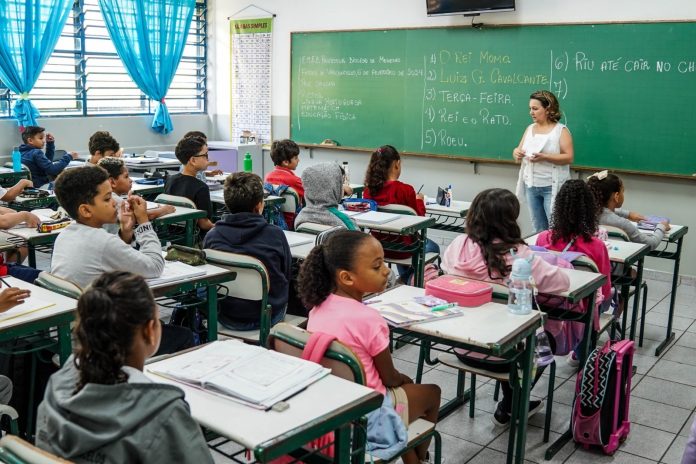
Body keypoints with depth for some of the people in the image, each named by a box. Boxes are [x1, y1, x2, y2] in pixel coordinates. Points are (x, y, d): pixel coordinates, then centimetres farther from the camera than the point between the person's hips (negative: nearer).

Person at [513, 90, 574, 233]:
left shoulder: (561, 130, -6)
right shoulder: (530, 128, 11)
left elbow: (569, 157, -13)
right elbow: (519, 151, 13)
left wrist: (544, 157, -24)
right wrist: (516, 153, -11)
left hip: (552, 187, -6)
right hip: (531, 186, 6)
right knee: (539, 230, 13)